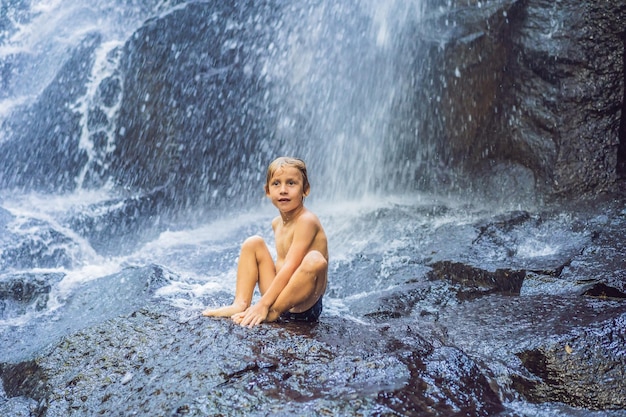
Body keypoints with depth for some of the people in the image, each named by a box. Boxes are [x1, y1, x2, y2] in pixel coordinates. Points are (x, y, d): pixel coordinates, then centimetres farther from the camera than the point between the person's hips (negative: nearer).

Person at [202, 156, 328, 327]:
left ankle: (272, 312, -26)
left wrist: (263, 304, -27)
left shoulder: (306, 220, -16)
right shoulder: (277, 223, 10)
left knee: (315, 260, -36)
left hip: (303, 304, -8)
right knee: (253, 243, 5)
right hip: (279, 292, 8)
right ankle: (240, 305, -9)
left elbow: (290, 267, -23)